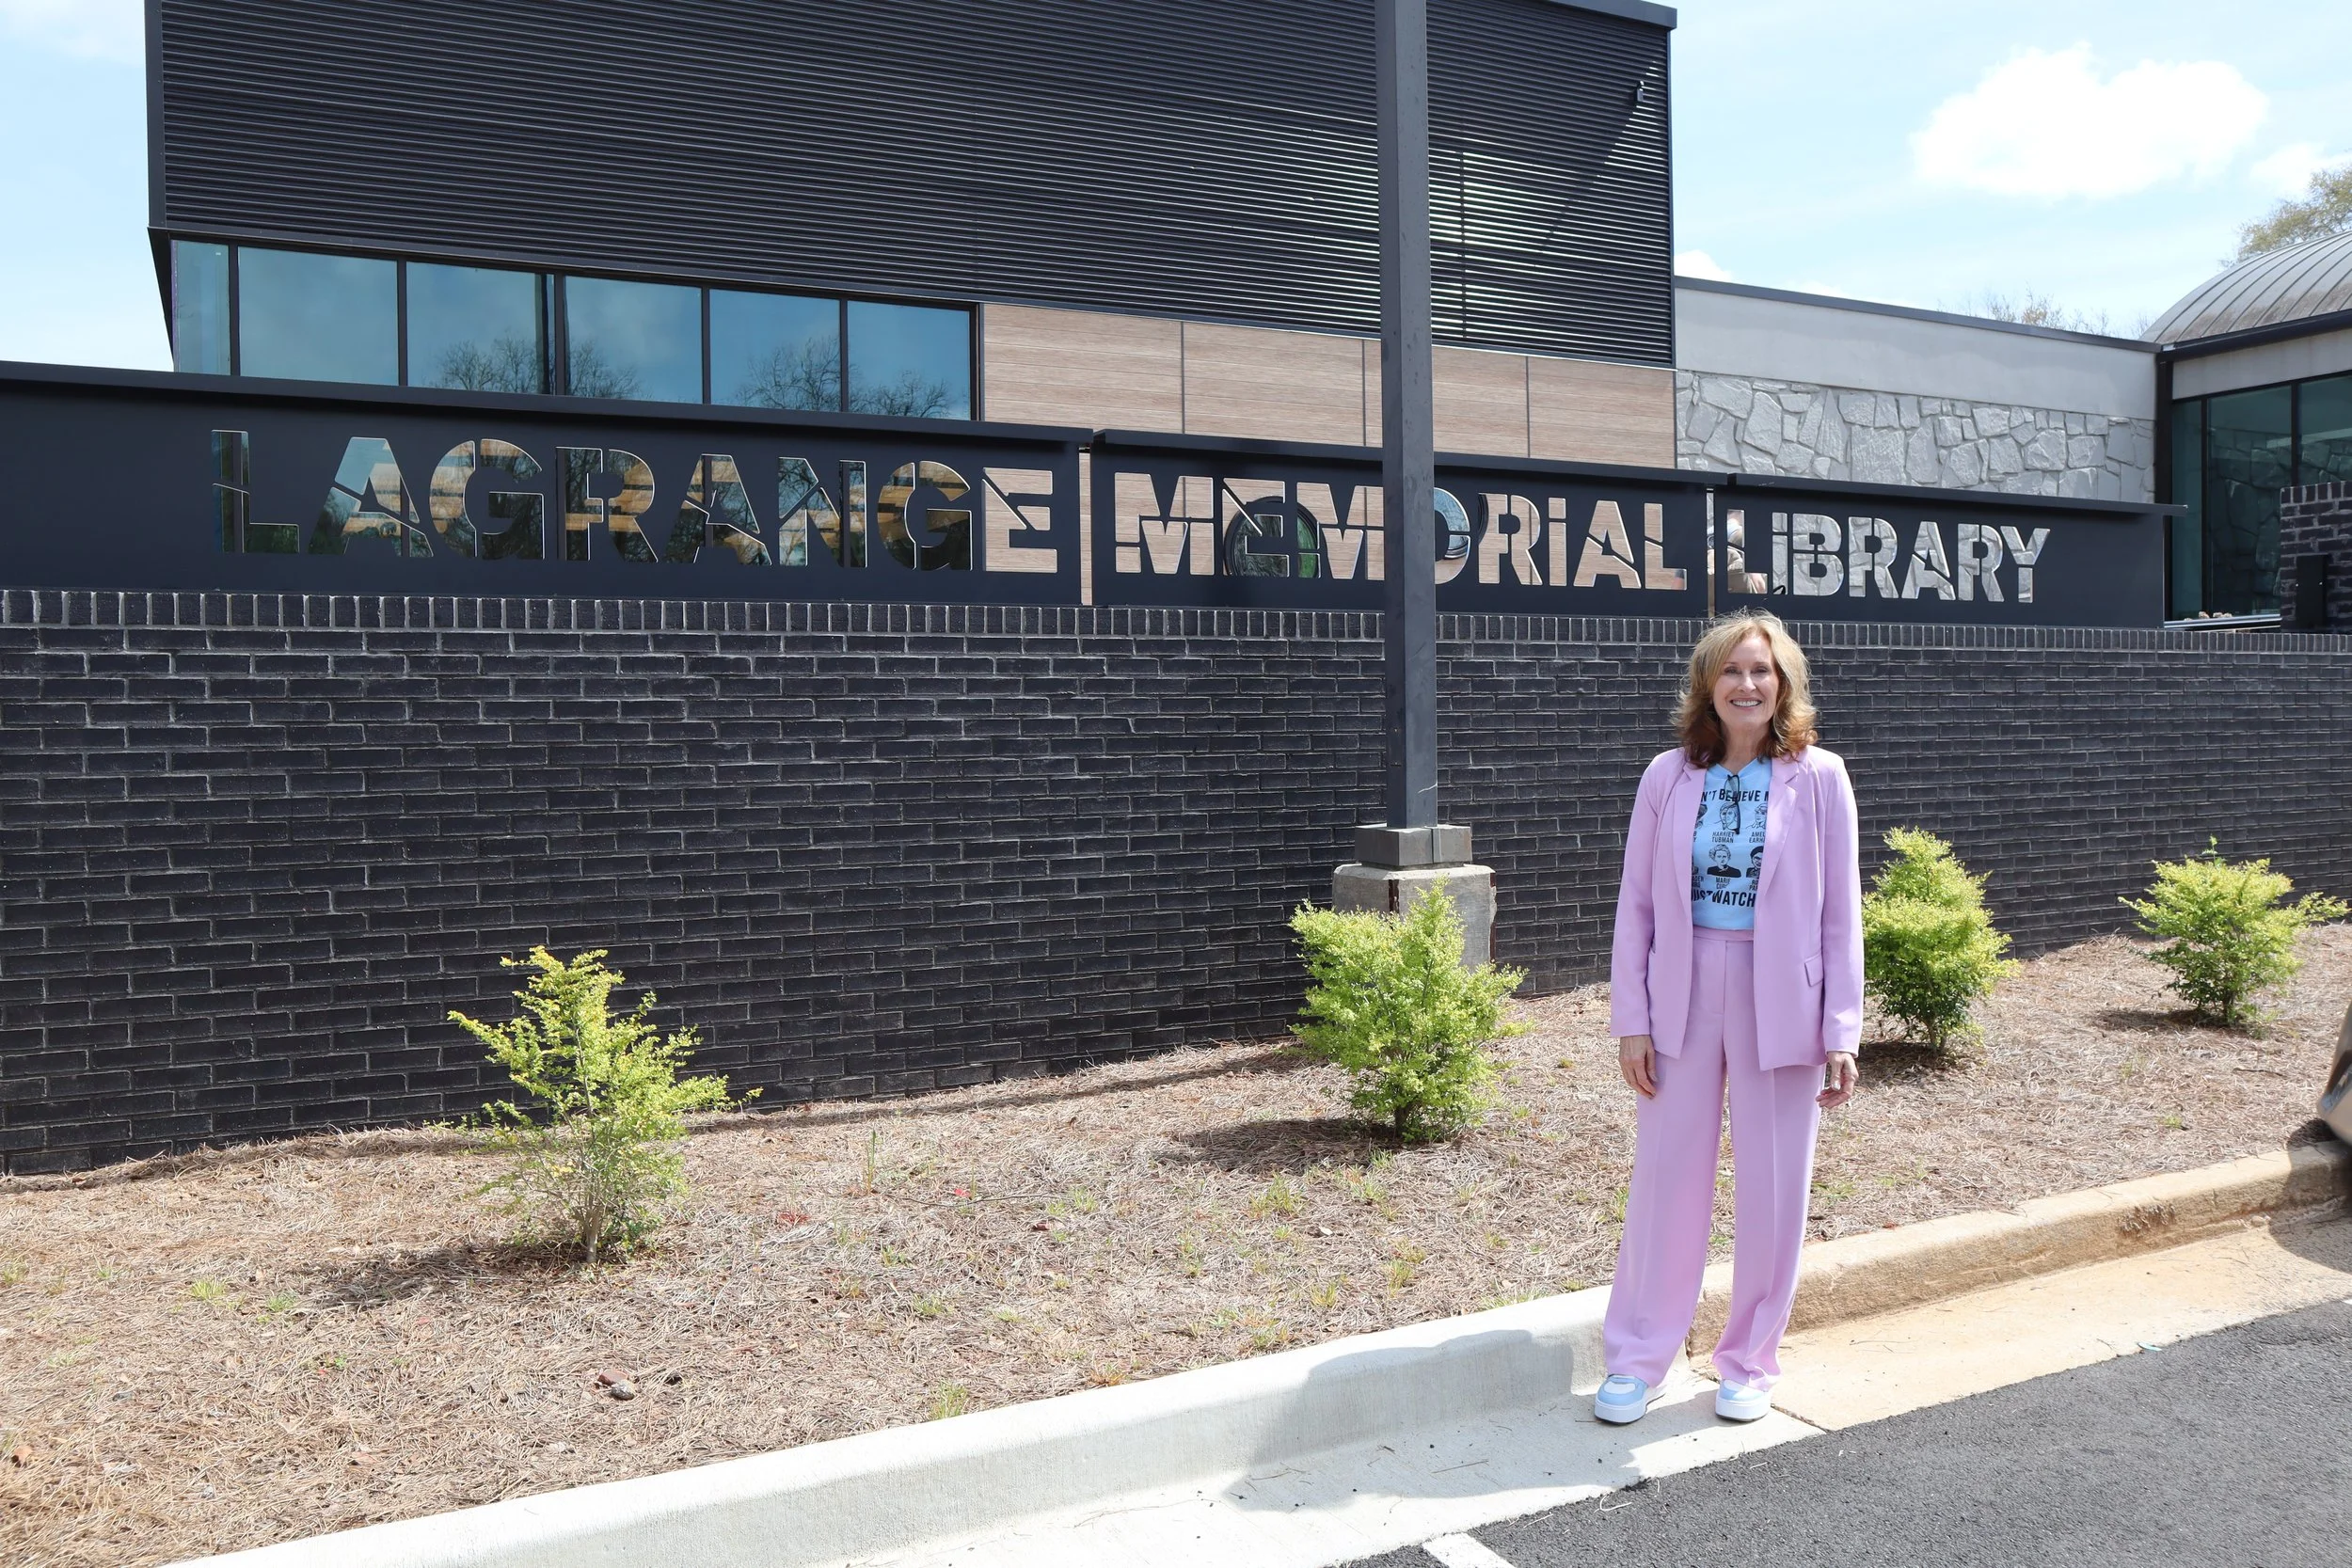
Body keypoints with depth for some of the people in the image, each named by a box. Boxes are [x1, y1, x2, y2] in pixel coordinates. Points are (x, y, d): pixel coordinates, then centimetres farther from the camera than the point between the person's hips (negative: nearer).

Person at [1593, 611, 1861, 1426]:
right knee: (1665, 1176, 6)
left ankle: (1750, 1363, 27)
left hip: (1779, 1001, -1)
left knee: (1773, 1189, 8)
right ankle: (1636, 1359, 21)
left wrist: (1841, 1033, -4)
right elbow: (1637, 903, 3)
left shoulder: (1818, 778, -2)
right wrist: (1631, 1020, -2)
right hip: (1684, 994, 1)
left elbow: (1840, 913, -1)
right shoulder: (1668, 777, 1)